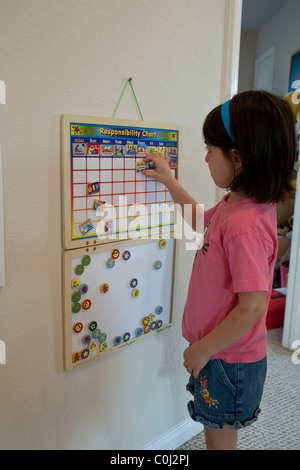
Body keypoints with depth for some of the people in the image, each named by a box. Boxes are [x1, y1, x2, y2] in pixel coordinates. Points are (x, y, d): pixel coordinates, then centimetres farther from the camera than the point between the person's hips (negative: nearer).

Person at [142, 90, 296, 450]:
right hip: (222, 352, 8)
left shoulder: (244, 224, -32)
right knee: (217, 434, 28)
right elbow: (201, 219, 20)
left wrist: (203, 348, -18)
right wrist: (168, 180, 20)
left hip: (228, 360, -8)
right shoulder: (234, 204, -3)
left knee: (220, 439, 17)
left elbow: (252, 307, -31)